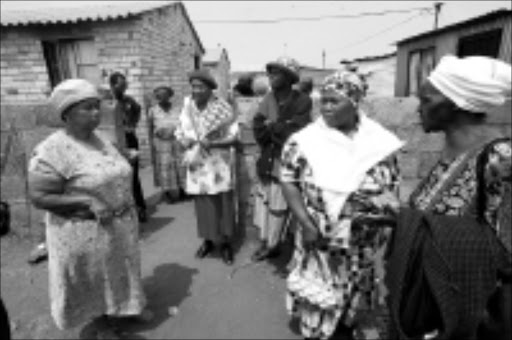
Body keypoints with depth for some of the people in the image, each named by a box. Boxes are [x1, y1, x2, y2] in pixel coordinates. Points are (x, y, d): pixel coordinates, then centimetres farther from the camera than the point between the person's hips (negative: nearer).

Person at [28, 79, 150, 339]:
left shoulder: (99, 139, 2)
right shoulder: (52, 151, -21)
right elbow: (40, 198, -20)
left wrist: (127, 203, 4)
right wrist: (88, 203, -27)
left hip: (120, 224, 6)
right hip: (86, 231, -6)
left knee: (121, 268, 24)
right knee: (93, 278, 15)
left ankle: (130, 305, 48)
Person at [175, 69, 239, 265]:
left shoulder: (223, 109, -8)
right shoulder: (187, 108, 4)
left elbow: (234, 137, -8)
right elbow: (180, 133, 12)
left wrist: (212, 143, -21)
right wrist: (184, 140, -11)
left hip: (219, 166, -3)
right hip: (197, 165, 3)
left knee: (223, 204, 2)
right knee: (202, 205, 10)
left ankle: (225, 243, 19)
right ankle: (207, 240, 28)